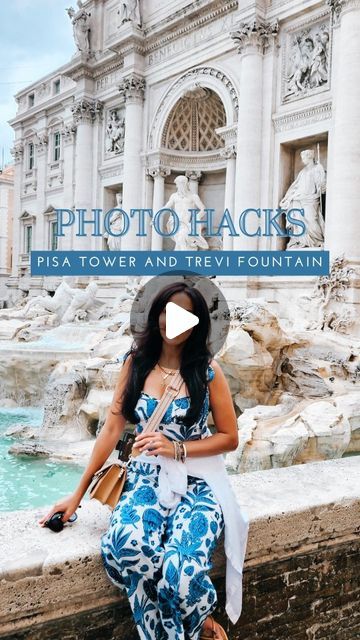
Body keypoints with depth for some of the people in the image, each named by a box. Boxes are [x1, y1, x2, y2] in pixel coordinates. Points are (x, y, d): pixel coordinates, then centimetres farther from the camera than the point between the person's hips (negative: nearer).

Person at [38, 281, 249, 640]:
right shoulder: (135, 363, 3)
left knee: (182, 564, -30)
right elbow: (112, 429, 4)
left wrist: (176, 448, -13)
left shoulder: (208, 370, -4)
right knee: (125, 545, -31)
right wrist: (79, 493, 4)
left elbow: (229, 438, 2)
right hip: (146, 480, 3)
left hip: (197, 484, -2)